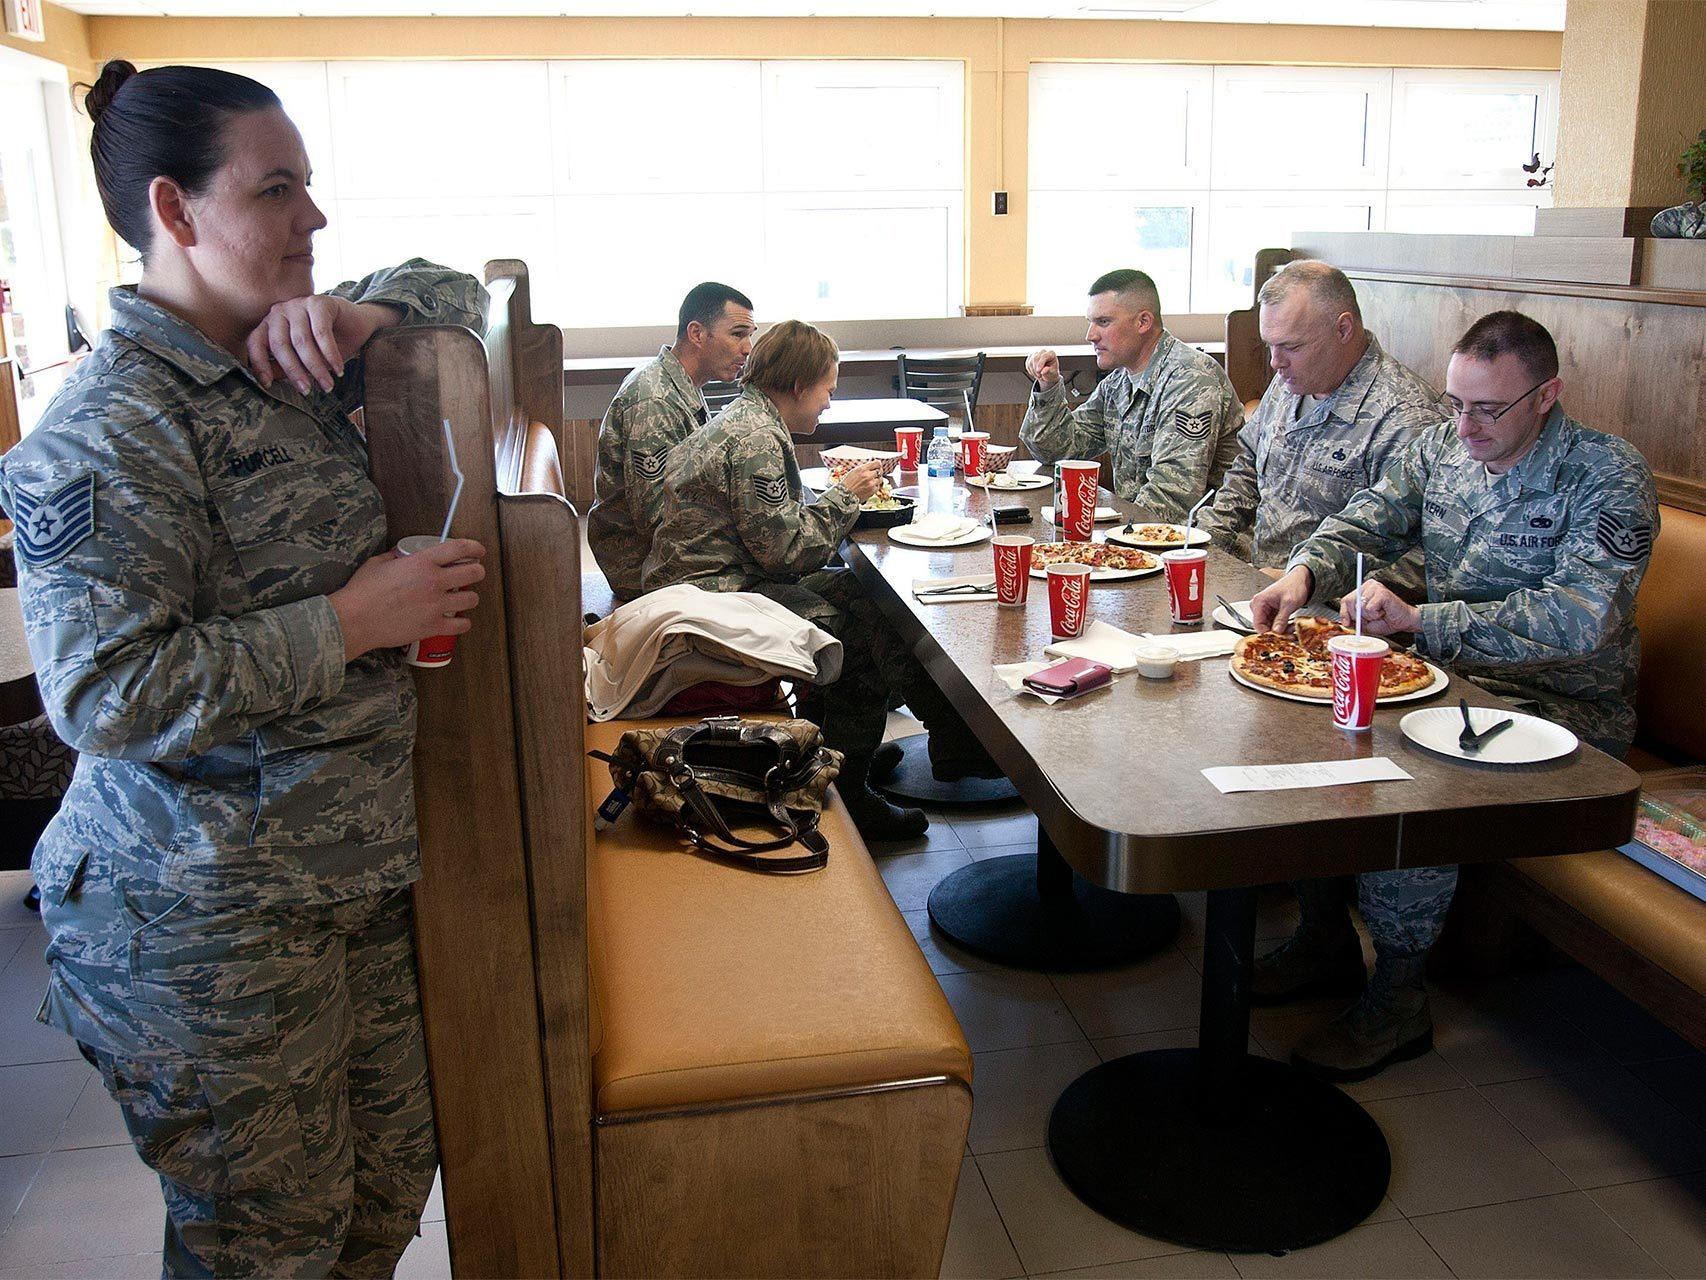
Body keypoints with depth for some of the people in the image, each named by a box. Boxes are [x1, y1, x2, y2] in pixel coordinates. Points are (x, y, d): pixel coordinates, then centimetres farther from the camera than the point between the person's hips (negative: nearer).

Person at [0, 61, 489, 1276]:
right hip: (205, 919, -7)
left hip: (358, 867, 8)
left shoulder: (293, 357, 6)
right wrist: (352, 623, -22)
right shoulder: (113, 427, -19)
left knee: (390, 1179, 19)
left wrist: (363, 313, -3)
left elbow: (456, 288, 20)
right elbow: (106, 693, -25)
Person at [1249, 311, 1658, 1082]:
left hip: (1561, 703, -7)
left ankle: (1399, 996, -14)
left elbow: (1579, 619, -26)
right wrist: (1304, 573, -18)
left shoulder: (1609, 477, -14)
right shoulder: (1437, 450, 6)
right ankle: (1324, 932, 2)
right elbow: (1363, 525, 7)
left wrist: (1418, 619, -31)